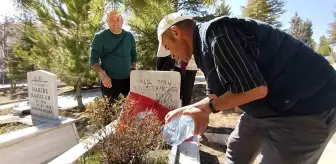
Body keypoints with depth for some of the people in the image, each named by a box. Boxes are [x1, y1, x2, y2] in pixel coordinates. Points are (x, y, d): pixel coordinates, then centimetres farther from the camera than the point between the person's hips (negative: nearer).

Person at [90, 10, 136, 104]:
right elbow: (93, 59, -6)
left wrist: (133, 70, 2)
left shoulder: (129, 36, 5)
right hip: (110, 80, -3)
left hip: (128, 79, 3)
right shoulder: (100, 37, -6)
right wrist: (103, 75, -20)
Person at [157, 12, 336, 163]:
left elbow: (254, 89, -28)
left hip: (306, 104, -9)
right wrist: (185, 109, 10)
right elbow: (219, 94, 12)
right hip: (268, 105, 10)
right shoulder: (207, 42, 7)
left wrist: (207, 108, -14)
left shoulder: (215, 32, -24)